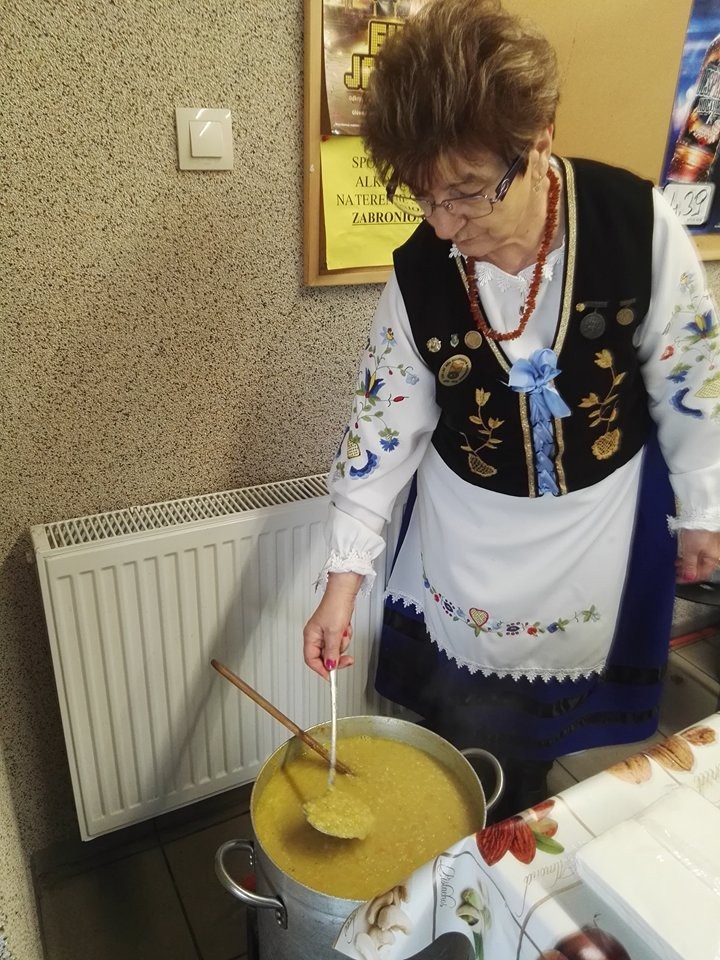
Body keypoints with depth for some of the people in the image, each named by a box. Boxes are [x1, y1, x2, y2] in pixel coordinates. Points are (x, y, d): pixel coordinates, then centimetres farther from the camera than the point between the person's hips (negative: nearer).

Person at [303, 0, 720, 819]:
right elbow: (385, 424, -9)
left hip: (599, 528, 0)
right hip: (469, 540, 1)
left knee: (542, 733, 18)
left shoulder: (636, 222, -19)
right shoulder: (418, 274, -16)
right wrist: (344, 577, -11)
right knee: (456, 749, 16)